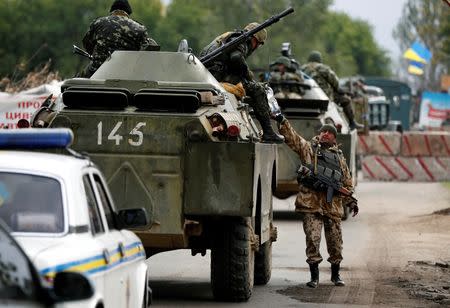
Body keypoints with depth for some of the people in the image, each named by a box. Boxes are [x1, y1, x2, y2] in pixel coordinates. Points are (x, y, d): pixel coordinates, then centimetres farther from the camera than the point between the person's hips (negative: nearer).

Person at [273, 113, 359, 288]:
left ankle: (335, 274, 23)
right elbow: (291, 136, -1)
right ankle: (314, 276, -3)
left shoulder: (339, 158, 20)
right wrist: (282, 122, -14)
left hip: (333, 205, 3)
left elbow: (347, 182, 22)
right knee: (312, 239, -10)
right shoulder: (307, 148, 12)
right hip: (311, 203, -3)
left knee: (335, 241, 7)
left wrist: (351, 201, 12)